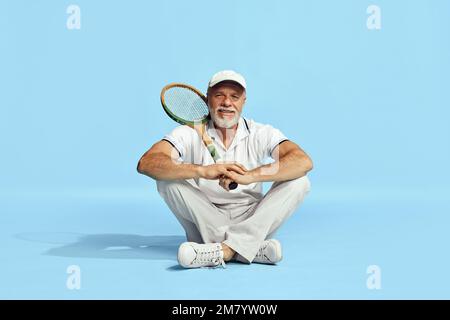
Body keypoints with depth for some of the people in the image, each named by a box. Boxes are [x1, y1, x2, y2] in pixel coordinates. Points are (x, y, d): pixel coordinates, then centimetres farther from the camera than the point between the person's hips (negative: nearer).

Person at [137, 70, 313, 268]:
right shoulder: (191, 133, -5)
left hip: (251, 223, 1)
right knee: (168, 178, -22)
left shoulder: (261, 134, -3)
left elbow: (304, 162, -21)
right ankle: (250, 248, -28)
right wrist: (203, 171, -37)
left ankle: (226, 248, -31)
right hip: (204, 226, 0)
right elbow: (146, 163, -23)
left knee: (299, 182, -19)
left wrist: (250, 176, -35)